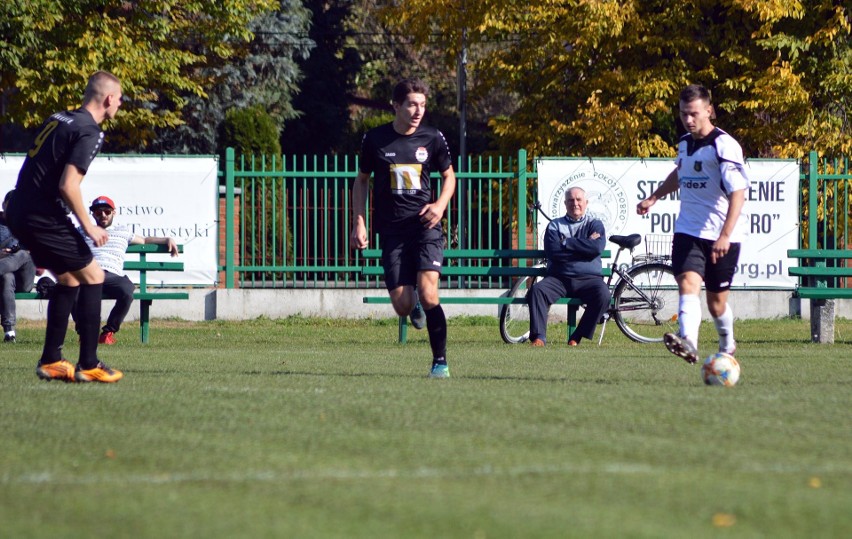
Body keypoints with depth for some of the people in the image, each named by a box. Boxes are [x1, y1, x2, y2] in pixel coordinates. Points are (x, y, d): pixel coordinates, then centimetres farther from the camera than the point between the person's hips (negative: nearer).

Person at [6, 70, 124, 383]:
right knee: (92, 276, 1)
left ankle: (51, 362, 19)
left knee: (68, 280, 19)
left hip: (20, 214, 9)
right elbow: (68, 185, -21)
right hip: (43, 218, -9)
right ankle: (88, 365, -2)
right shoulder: (89, 132, -13)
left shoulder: (59, 120, 14)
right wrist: (88, 227, -11)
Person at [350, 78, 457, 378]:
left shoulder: (432, 139, 2)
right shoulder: (375, 139, 2)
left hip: (424, 225, -1)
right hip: (391, 230, 1)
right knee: (402, 305, -5)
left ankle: (440, 361, -8)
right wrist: (359, 224, 7)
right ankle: (415, 307, 34)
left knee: (428, 294, -19)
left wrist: (441, 204, -3)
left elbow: (449, 175, 16)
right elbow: (362, 180, 14)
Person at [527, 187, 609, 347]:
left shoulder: (595, 224, 13)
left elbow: (597, 248, -8)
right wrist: (584, 246, -5)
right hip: (559, 278, 1)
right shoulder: (555, 226, 14)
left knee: (603, 295, -32)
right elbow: (552, 251, -5)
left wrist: (566, 242, -6)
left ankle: (577, 338, -21)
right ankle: (538, 337, -29)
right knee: (537, 290, -29)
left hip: (588, 278, -1)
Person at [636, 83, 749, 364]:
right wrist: (654, 197, 33)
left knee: (716, 300, 6)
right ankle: (688, 343, -37)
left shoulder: (724, 146, -15)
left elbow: (738, 193, -23)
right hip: (688, 231, 5)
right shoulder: (685, 143, 8)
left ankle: (727, 345, 33)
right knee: (688, 283, -19)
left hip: (722, 235, -5)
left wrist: (725, 236, -32)